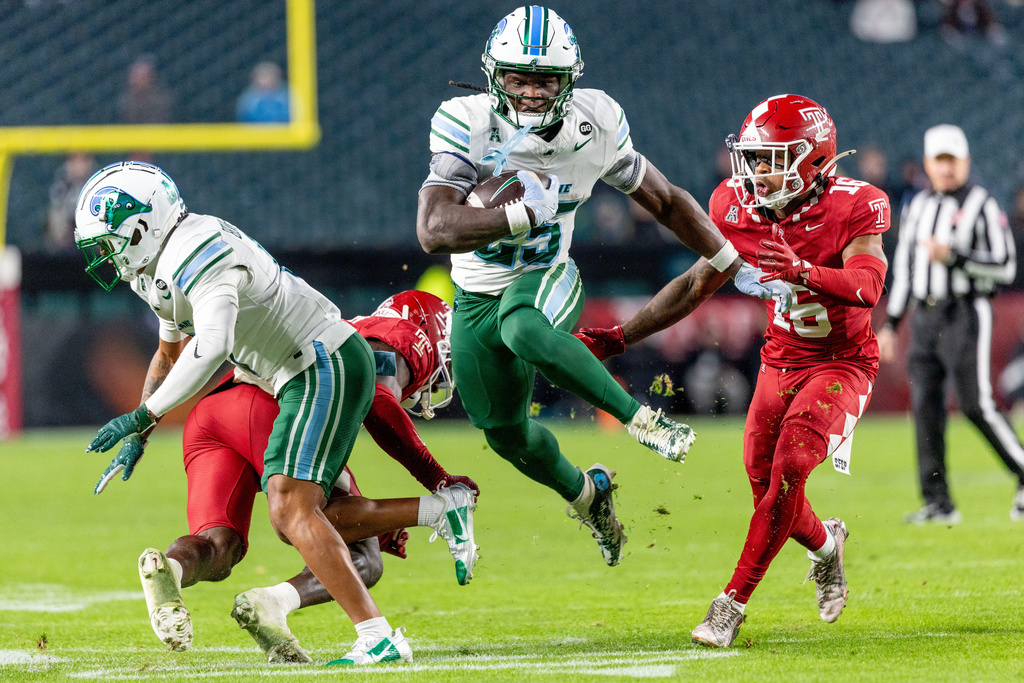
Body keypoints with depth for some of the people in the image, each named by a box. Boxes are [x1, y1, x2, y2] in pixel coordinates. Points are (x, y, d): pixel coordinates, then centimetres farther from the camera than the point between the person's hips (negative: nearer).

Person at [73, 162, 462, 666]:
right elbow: (170, 354, 30)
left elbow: (210, 347, -35)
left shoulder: (196, 253, -20)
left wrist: (142, 415, -30)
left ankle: (378, 638, -24)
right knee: (293, 519, 13)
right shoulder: (162, 268, 14)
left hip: (327, 369, -10)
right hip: (313, 376, 10)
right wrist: (137, 436, 20)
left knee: (290, 509, -20)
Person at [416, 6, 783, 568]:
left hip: (546, 280, -1)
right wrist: (525, 215, -39)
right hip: (478, 296, 1)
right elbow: (434, 231, -35)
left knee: (522, 329, -38)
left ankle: (640, 418, -28)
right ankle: (584, 494, 45)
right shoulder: (468, 125, -25)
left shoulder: (594, 126, -16)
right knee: (505, 433, 14)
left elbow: (666, 202, 1)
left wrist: (737, 268, 5)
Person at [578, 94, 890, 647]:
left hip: (841, 365, -5)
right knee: (764, 481, 4)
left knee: (787, 471, -20)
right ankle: (825, 543, 38)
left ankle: (732, 602, -13)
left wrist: (803, 273, -55)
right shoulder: (740, 209, -7)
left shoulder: (853, 207, -21)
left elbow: (867, 286, -37)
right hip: (780, 361, 5)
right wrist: (621, 337, 1)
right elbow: (698, 284, 4)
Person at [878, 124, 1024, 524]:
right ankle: (938, 503, 2)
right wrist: (891, 324, 16)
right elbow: (904, 269, 20)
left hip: (965, 314, -6)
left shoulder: (982, 206, -5)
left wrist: (953, 257, -20)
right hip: (924, 318, 6)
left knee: (976, 404, -13)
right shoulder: (918, 208, 15)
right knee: (925, 405, 0)